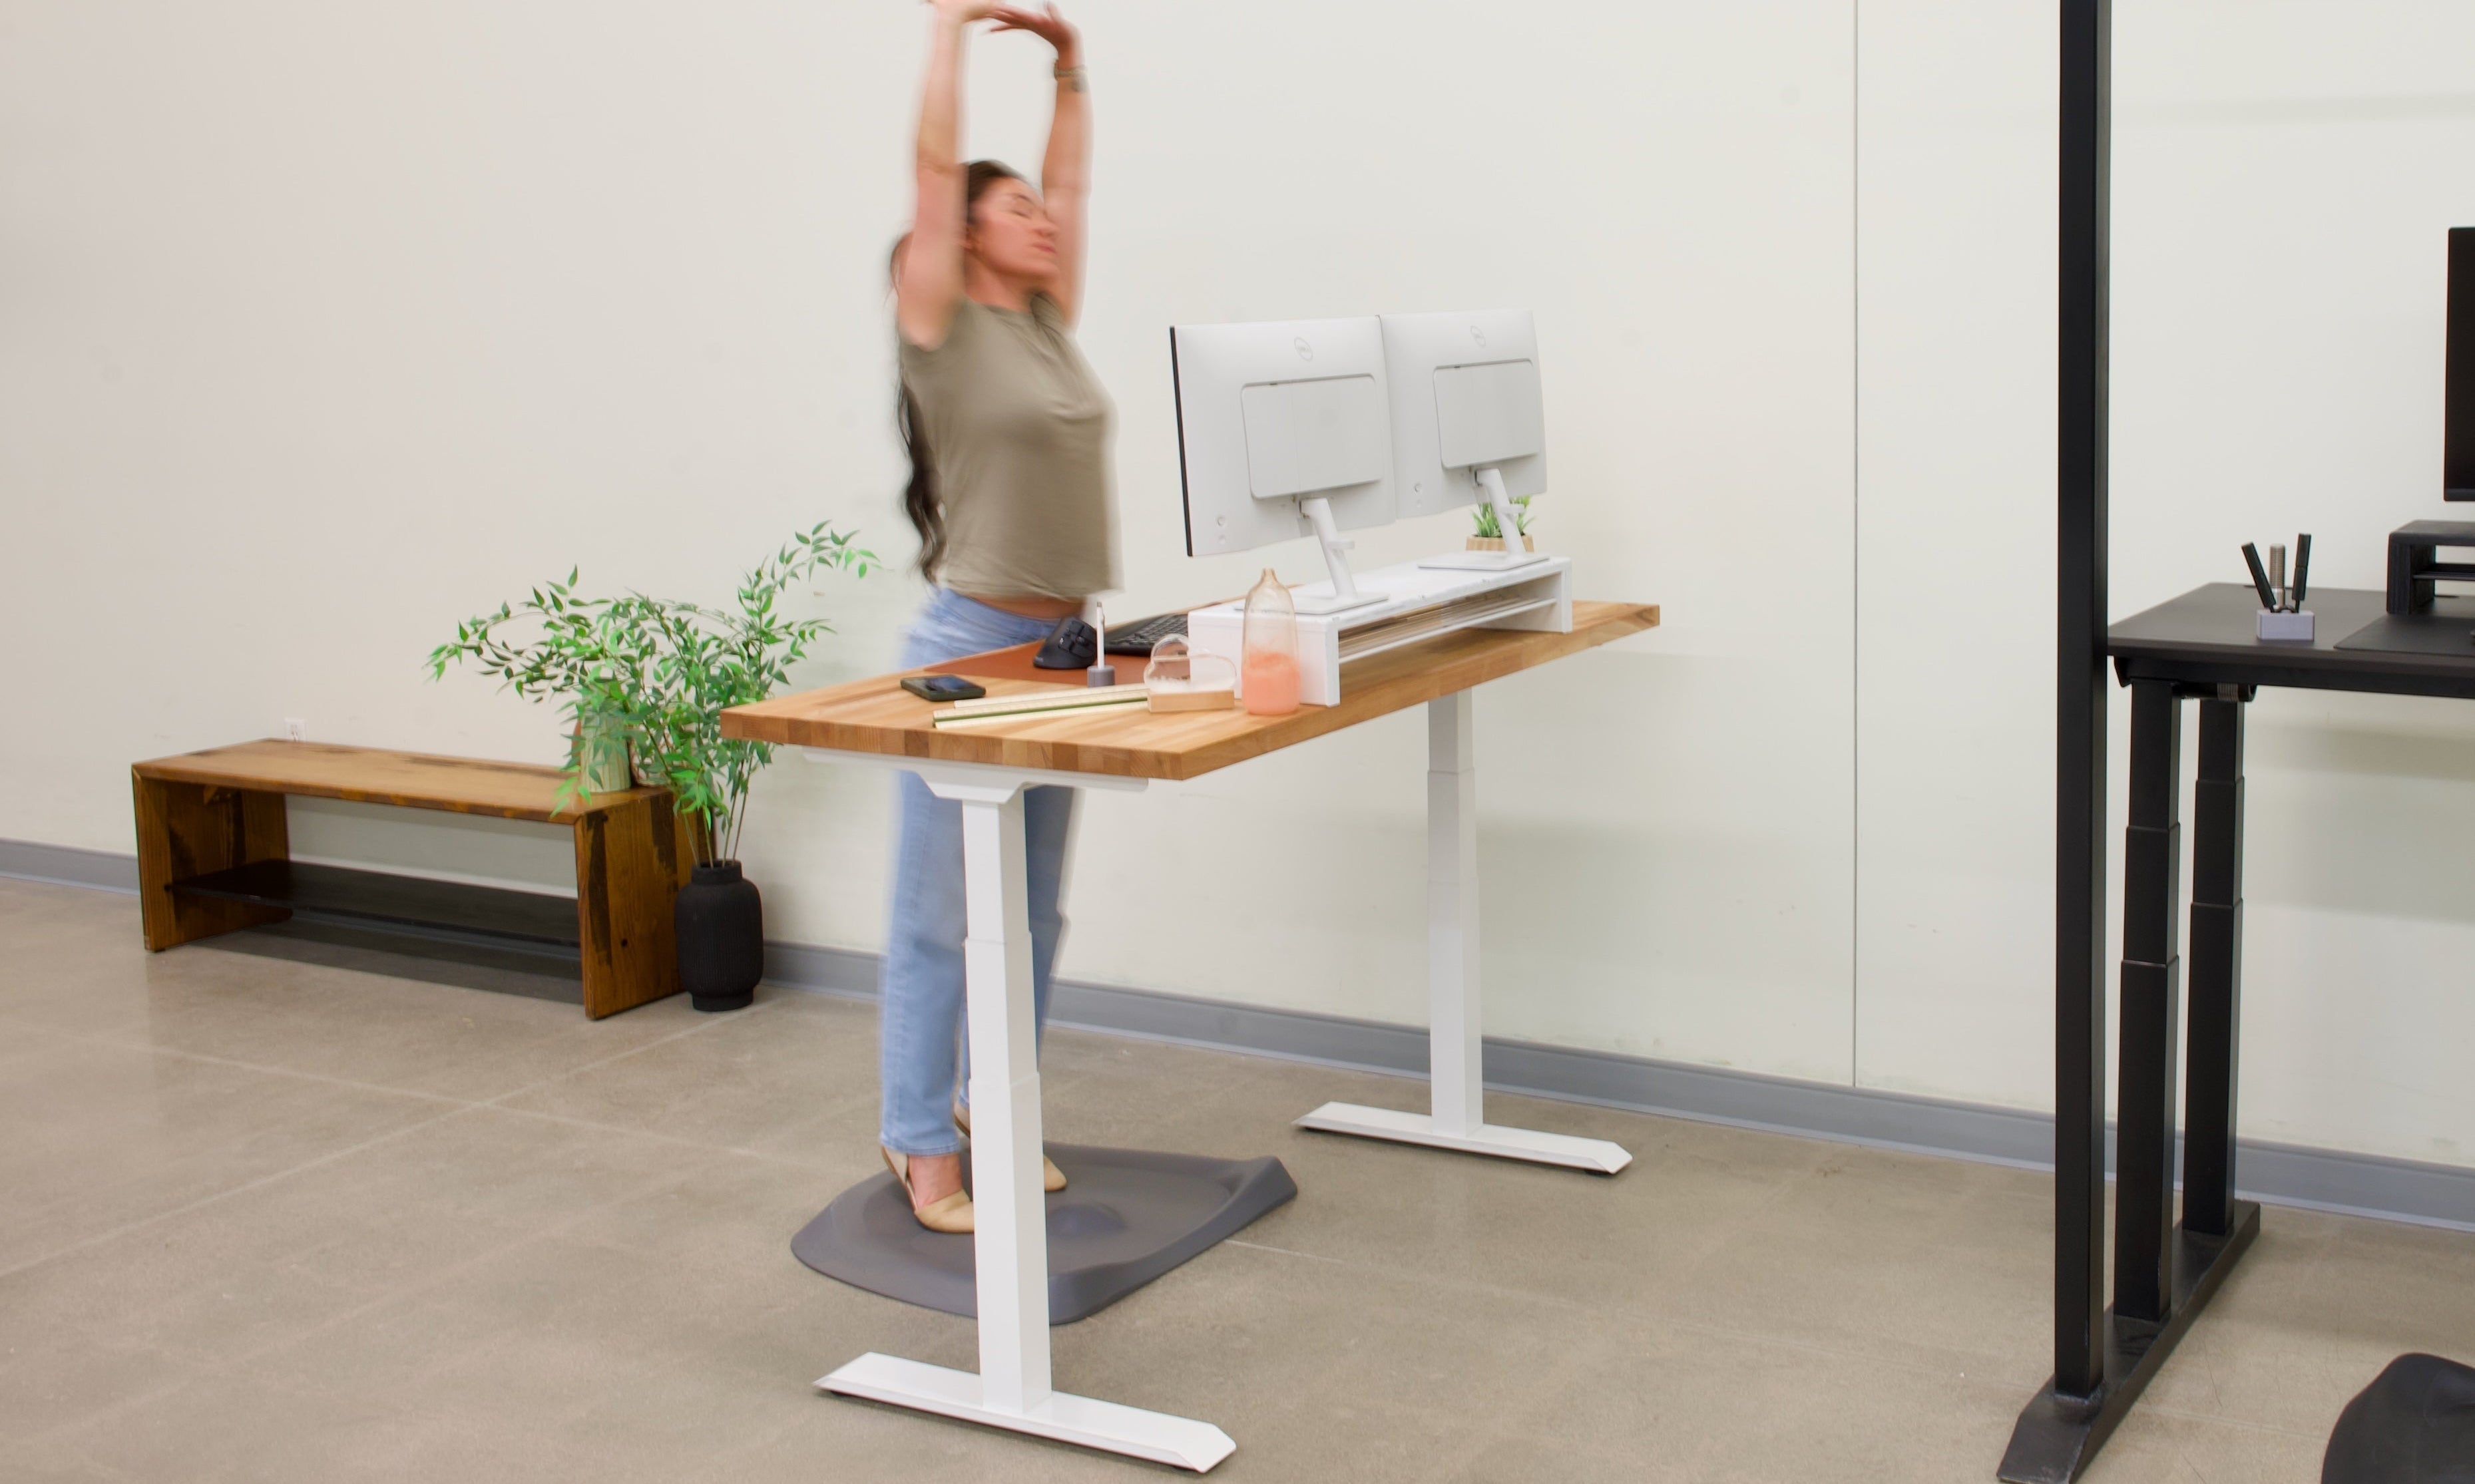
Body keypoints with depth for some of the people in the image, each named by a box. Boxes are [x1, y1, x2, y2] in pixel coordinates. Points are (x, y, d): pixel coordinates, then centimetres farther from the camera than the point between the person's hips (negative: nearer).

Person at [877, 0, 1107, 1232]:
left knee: (1033, 913, 13)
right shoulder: (941, 324, -5)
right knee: (943, 916, -2)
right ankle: (919, 1146, 7)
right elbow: (938, 164, -10)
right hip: (970, 642, -7)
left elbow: (1069, 181, 18)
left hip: (1065, 646, 7)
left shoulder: (1049, 323, 13)